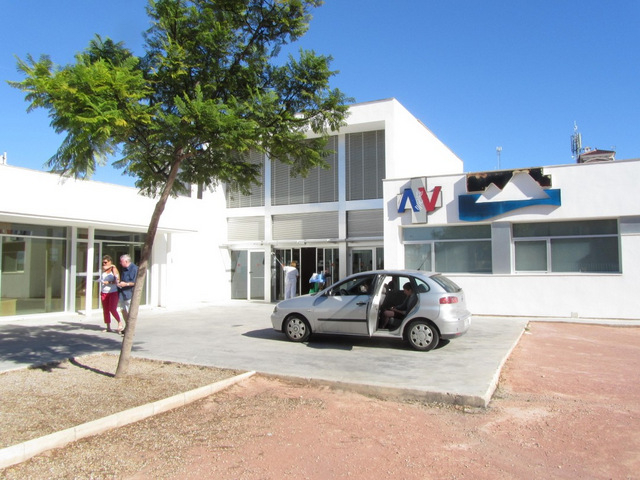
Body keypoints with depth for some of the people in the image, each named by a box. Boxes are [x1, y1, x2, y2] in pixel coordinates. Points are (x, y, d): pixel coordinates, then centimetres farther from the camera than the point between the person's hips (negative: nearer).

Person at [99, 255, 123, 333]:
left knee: (112, 309, -14)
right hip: (104, 293, 5)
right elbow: (104, 268, -13)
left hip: (113, 292, -5)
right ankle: (108, 327, 13)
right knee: (105, 310, 5)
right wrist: (111, 265, -2)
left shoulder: (114, 269, -3)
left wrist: (108, 282, -18)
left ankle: (119, 322, 8)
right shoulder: (103, 269, 11)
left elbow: (117, 281, -10)